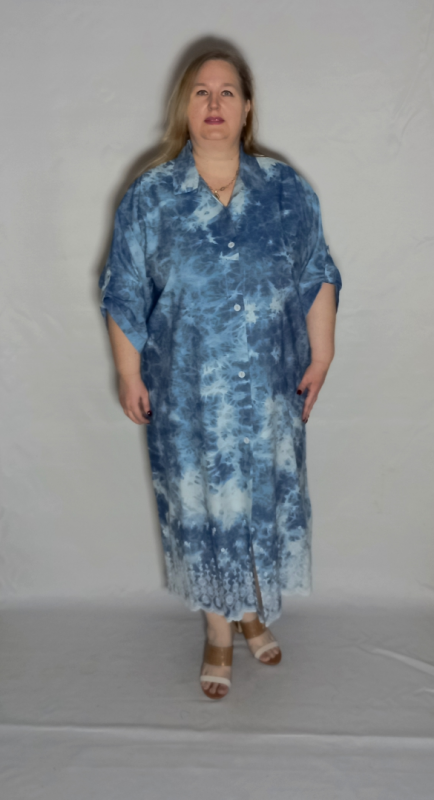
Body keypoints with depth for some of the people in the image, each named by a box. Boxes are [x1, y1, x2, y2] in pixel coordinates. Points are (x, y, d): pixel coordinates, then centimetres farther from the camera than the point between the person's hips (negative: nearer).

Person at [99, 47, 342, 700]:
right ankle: (219, 630, 31)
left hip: (269, 387, 2)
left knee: (266, 495, 14)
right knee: (201, 503, 9)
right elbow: (124, 295, 0)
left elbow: (318, 277, 5)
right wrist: (130, 377, 0)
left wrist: (321, 357, 2)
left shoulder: (287, 190, 0)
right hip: (187, 393, -1)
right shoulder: (149, 197, -4)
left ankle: (255, 610, 40)